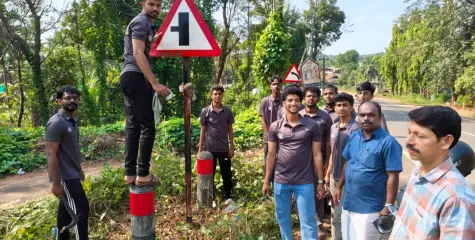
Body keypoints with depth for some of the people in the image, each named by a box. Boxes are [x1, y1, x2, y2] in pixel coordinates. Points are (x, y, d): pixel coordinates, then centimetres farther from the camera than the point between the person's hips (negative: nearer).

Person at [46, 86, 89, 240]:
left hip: (72, 173, 9)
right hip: (65, 176, -9)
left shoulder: (73, 120, 8)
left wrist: (79, 169, 22)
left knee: (66, 208, 19)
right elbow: (51, 154, -21)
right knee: (81, 208, -8)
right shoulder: (56, 123, -19)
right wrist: (56, 183, -23)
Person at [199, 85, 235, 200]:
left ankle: (228, 196, 24)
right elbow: (203, 130, 3)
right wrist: (200, 147, 1)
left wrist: (232, 147, 3)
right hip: (209, 149, -1)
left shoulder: (227, 111, 1)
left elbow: (230, 130, 6)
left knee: (226, 174, 9)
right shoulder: (205, 111, -2)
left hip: (224, 149, 1)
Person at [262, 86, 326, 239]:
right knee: (282, 218, 16)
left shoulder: (312, 126, -3)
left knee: (308, 220, 5)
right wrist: (266, 180, 4)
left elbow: (317, 154, -1)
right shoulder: (275, 127, 1)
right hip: (280, 181, 2)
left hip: (304, 182, -2)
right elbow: (271, 155, 5)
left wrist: (321, 182, -2)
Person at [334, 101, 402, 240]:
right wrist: (339, 187, 14)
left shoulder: (388, 142, -16)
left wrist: (388, 207, -18)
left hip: (369, 209, -6)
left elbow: (393, 177, -17)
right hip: (348, 204, 7)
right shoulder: (353, 137, 4)